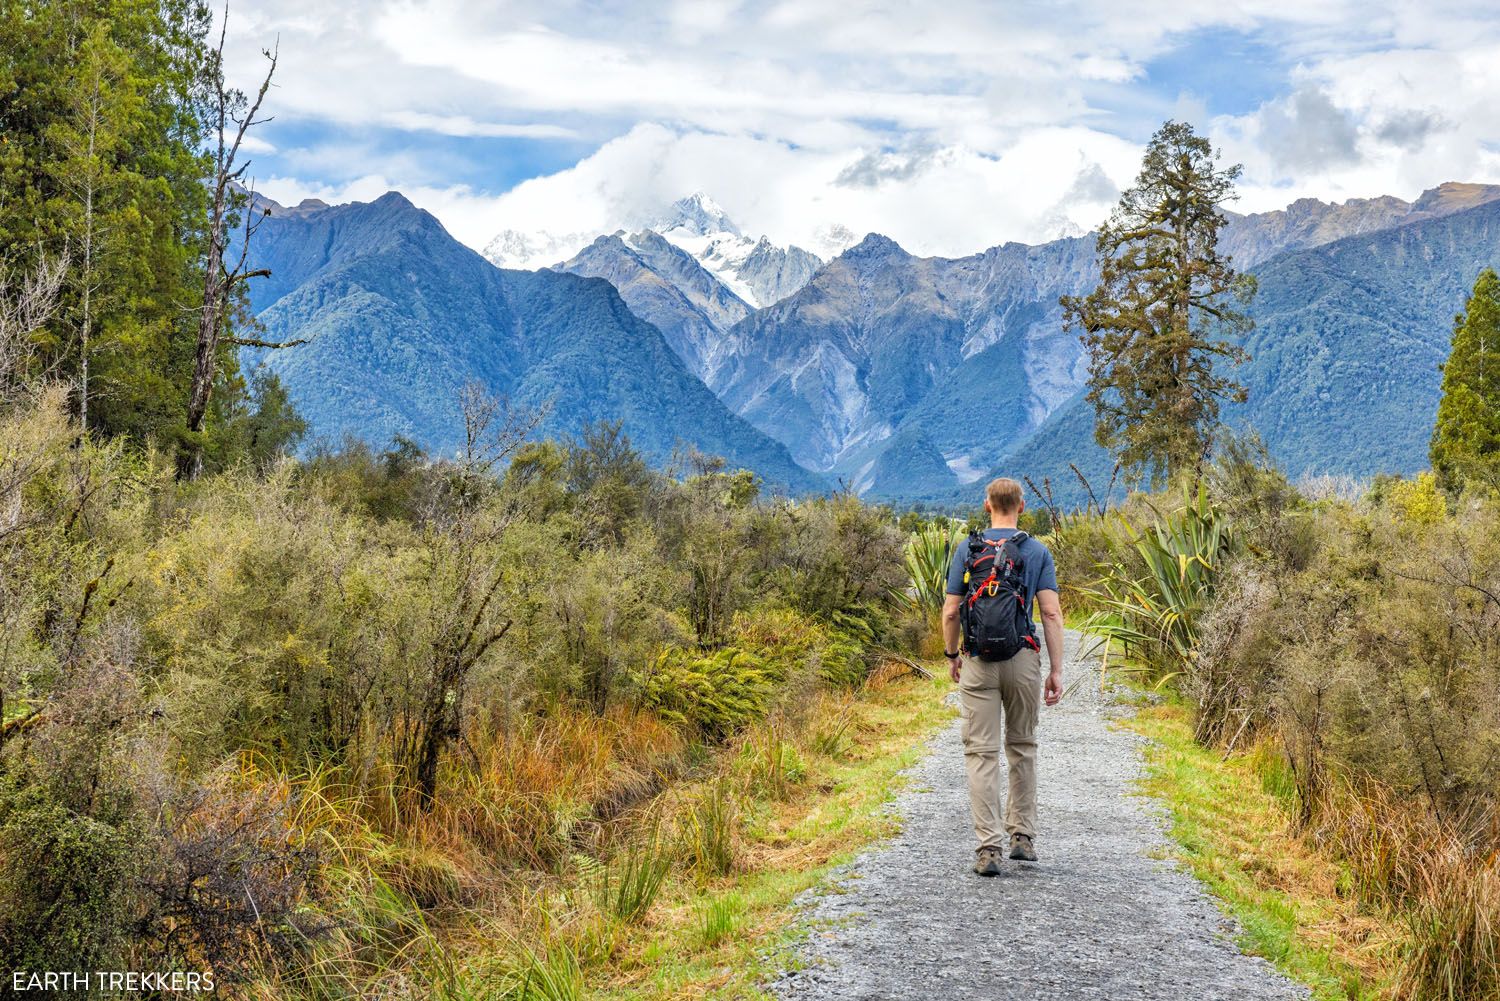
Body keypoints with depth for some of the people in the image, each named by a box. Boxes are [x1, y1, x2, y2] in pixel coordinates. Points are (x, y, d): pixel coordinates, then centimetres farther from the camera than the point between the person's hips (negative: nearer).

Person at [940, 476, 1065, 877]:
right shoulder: (1038, 551, 3)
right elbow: (1052, 613, -4)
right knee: (1022, 747, 18)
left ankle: (989, 848, -7)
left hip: (978, 661, -1)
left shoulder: (967, 548, 2)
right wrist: (1056, 670, -1)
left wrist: (951, 656, 17)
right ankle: (1022, 837, 22)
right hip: (1023, 660, 1)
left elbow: (951, 612, 2)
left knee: (982, 753, -1)